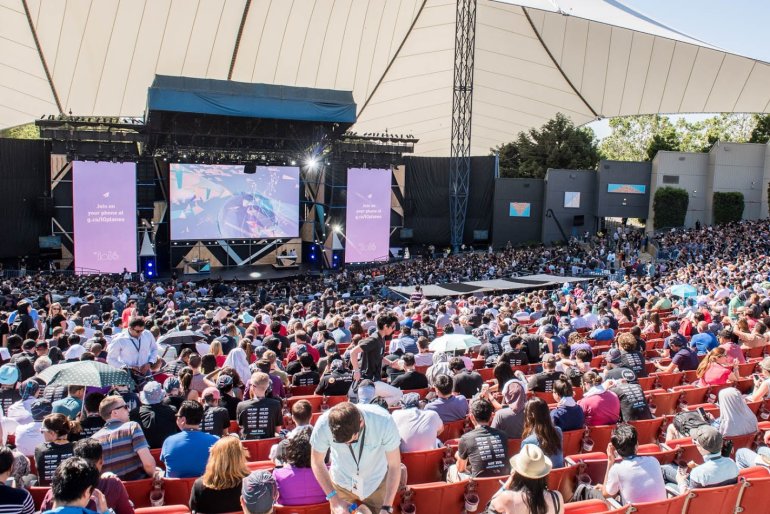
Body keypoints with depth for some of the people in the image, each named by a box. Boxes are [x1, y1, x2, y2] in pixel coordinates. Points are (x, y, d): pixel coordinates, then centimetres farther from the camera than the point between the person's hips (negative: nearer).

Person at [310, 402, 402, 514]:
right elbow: (317, 463, -13)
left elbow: (394, 466, -21)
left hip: (376, 482, 0)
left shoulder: (384, 422, -34)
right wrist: (334, 499, -19)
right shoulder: (323, 425, -30)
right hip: (342, 482, 1)